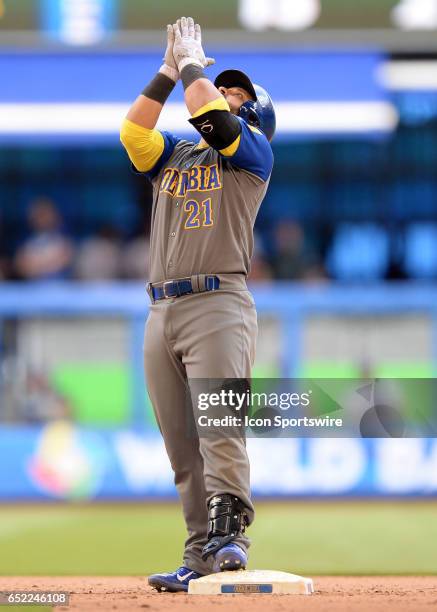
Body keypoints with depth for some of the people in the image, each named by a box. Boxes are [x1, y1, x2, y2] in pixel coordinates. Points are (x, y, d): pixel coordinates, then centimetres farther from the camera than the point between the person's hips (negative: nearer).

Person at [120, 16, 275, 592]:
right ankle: (201, 557, 1)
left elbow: (208, 115, -8)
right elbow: (133, 131, 6)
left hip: (218, 303, -6)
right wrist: (169, 70, 7)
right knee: (183, 446, 1)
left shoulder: (253, 152, 8)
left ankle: (228, 537, -27)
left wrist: (192, 61, 7)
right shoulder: (172, 156, 25)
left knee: (219, 427, -20)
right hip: (163, 309, 6)